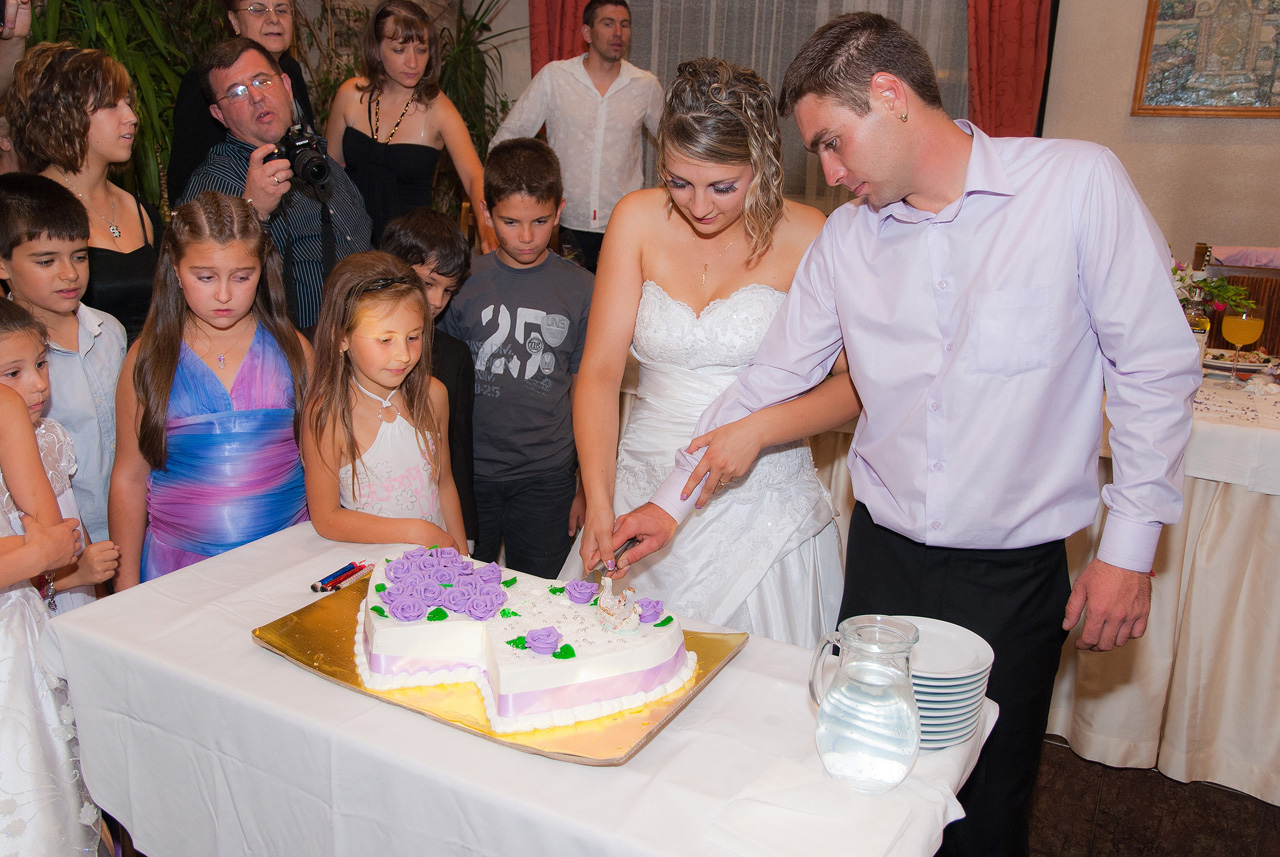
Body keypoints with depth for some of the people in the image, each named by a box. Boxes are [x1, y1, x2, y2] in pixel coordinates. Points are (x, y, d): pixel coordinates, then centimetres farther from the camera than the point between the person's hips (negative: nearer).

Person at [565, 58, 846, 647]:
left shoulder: (805, 237, -7)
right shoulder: (638, 219, -1)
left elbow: (856, 383, -6)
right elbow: (599, 372, -4)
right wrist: (599, 503, -14)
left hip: (763, 504, -2)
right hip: (641, 490, 3)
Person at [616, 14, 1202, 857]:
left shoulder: (1079, 182, -10)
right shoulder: (846, 238, 1)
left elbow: (1156, 368, -6)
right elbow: (770, 381, 7)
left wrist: (1130, 544, -6)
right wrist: (673, 502, 6)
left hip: (1014, 572, -3)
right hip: (882, 556, 3)